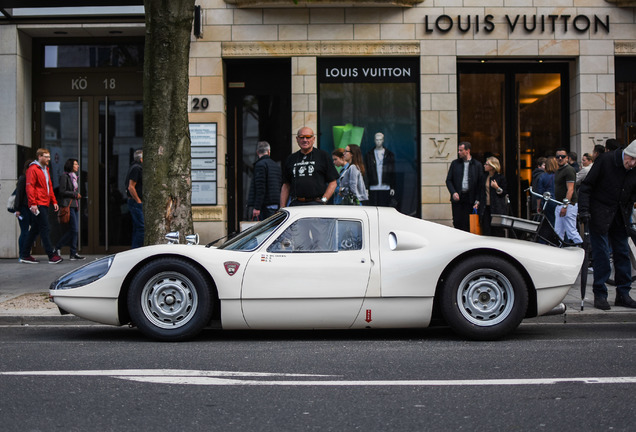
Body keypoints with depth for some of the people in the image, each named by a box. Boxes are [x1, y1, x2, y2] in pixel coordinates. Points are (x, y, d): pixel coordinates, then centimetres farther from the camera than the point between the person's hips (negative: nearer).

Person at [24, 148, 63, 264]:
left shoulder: (45, 170, 21)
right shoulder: (33, 169, -8)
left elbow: (49, 187, 25)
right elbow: (29, 187, -15)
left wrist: (54, 201, 17)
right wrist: (33, 203, -21)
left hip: (45, 204, 9)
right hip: (38, 205, -9)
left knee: (35, 230, 11)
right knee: (45, 229, -9)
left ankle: (25, 255, 17)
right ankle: (52, 255, -10)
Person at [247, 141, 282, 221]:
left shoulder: (260, 164, -9)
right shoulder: (277, 166, 15)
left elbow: (260, 188, -16)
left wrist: (257, 207, -17)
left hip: (265, 206, -8)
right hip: (276, 206, 8)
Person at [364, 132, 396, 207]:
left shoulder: (390, 155, 8)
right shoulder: (369, 155, 9)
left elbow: (392, 173, 7)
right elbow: (366, 172, 7)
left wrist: (392, 187, 0)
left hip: (385, 188, 0)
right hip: (373, 188, 0)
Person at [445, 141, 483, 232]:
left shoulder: (477, 165, 4)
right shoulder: (455, 163, 10)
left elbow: (480, 184, 3)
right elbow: (448, 180, 10)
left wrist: (477, 201, -5)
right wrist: (453, 193, -7)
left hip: (470, 199, -2)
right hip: (457, 198, 2)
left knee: (467, 224, -2)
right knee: (457, 222, 0)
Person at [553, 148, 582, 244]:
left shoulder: (569, 170, -11)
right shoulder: (558, 170, 19)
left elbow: (570, 190, -18)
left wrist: (565, 206, -23)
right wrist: (560, 206, 18)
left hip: (568, 205, -10)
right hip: (559, 205, 10)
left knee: (571, 231, -10)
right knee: (558, 233, 9)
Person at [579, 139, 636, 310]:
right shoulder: (605, 160, -14)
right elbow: (586, 186, -10)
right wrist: (584, 210, -16)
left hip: (621, 216, 5)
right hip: (600, 214, -4)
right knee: (601, 254, -5)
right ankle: (600, 295, 2)